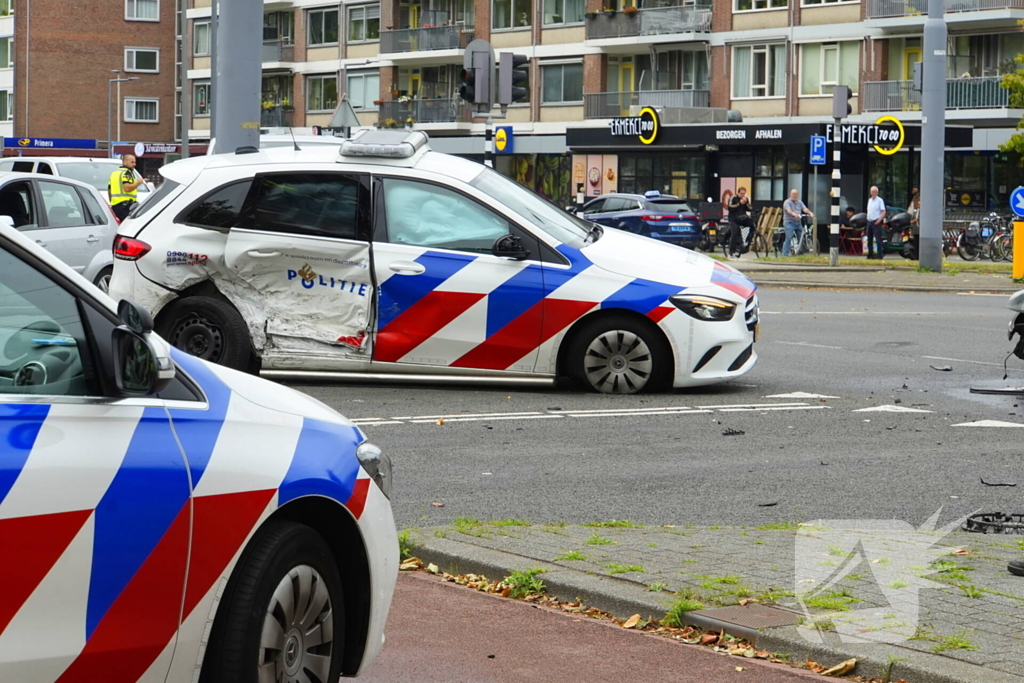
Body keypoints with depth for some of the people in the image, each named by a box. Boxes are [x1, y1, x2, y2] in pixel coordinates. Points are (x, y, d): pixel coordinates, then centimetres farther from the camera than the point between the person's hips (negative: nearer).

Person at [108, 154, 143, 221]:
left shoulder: (114, 173, 22)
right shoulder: (126, 173, -7)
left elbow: (109, 189, 25)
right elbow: (127, 188, -20)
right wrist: (138, 183, -9)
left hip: (114, 205, 9)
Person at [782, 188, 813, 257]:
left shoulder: (799, 202, 15)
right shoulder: (787, 202, -2)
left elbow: (805, 209, 0)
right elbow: (788, 210, -21)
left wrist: (810, 213, -22)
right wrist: (794, 214, -42)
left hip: (798, 223, 6)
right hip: (789, 222, -6)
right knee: (788, 239, -15)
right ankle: (785, 255, -15)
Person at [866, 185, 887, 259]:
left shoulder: (880, 200, -5)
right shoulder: (869, 200, 16)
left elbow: (884, 212, -10)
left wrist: (879, 220, -20)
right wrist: (868, 219, 12)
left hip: (876, 222, -7)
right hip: (869, 222, 7)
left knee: (878, 239, -10)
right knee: (869, 240, 10)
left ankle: (880, 255, -11)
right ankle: (870, 255, 18)